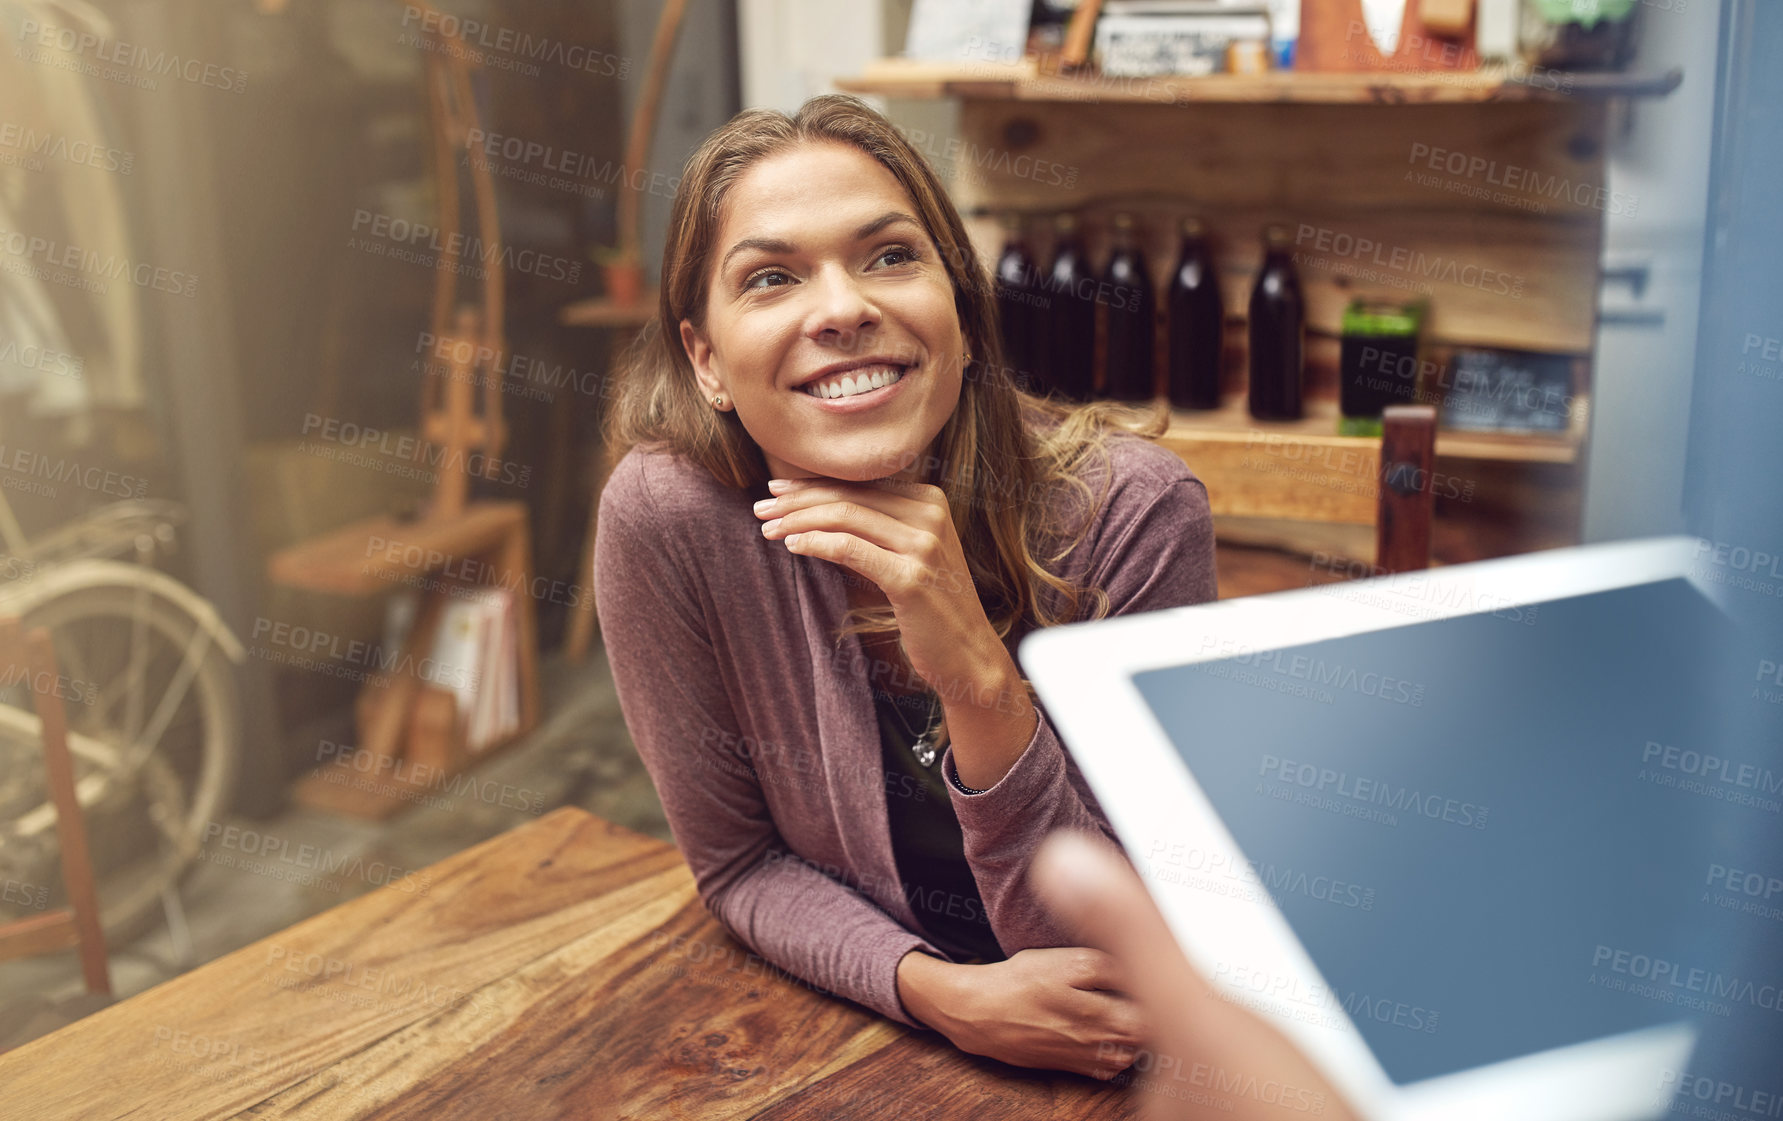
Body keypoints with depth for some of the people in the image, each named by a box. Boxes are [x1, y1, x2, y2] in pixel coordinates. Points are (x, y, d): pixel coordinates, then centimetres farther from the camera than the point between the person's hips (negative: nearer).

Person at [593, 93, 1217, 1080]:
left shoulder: (1131, 509, -20)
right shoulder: (664, 518, -18)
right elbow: (737, 862, -5)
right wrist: (942, 994, -21)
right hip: (854, 1025, 1)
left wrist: (978, 677, -32)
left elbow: (1102, 949, -17)